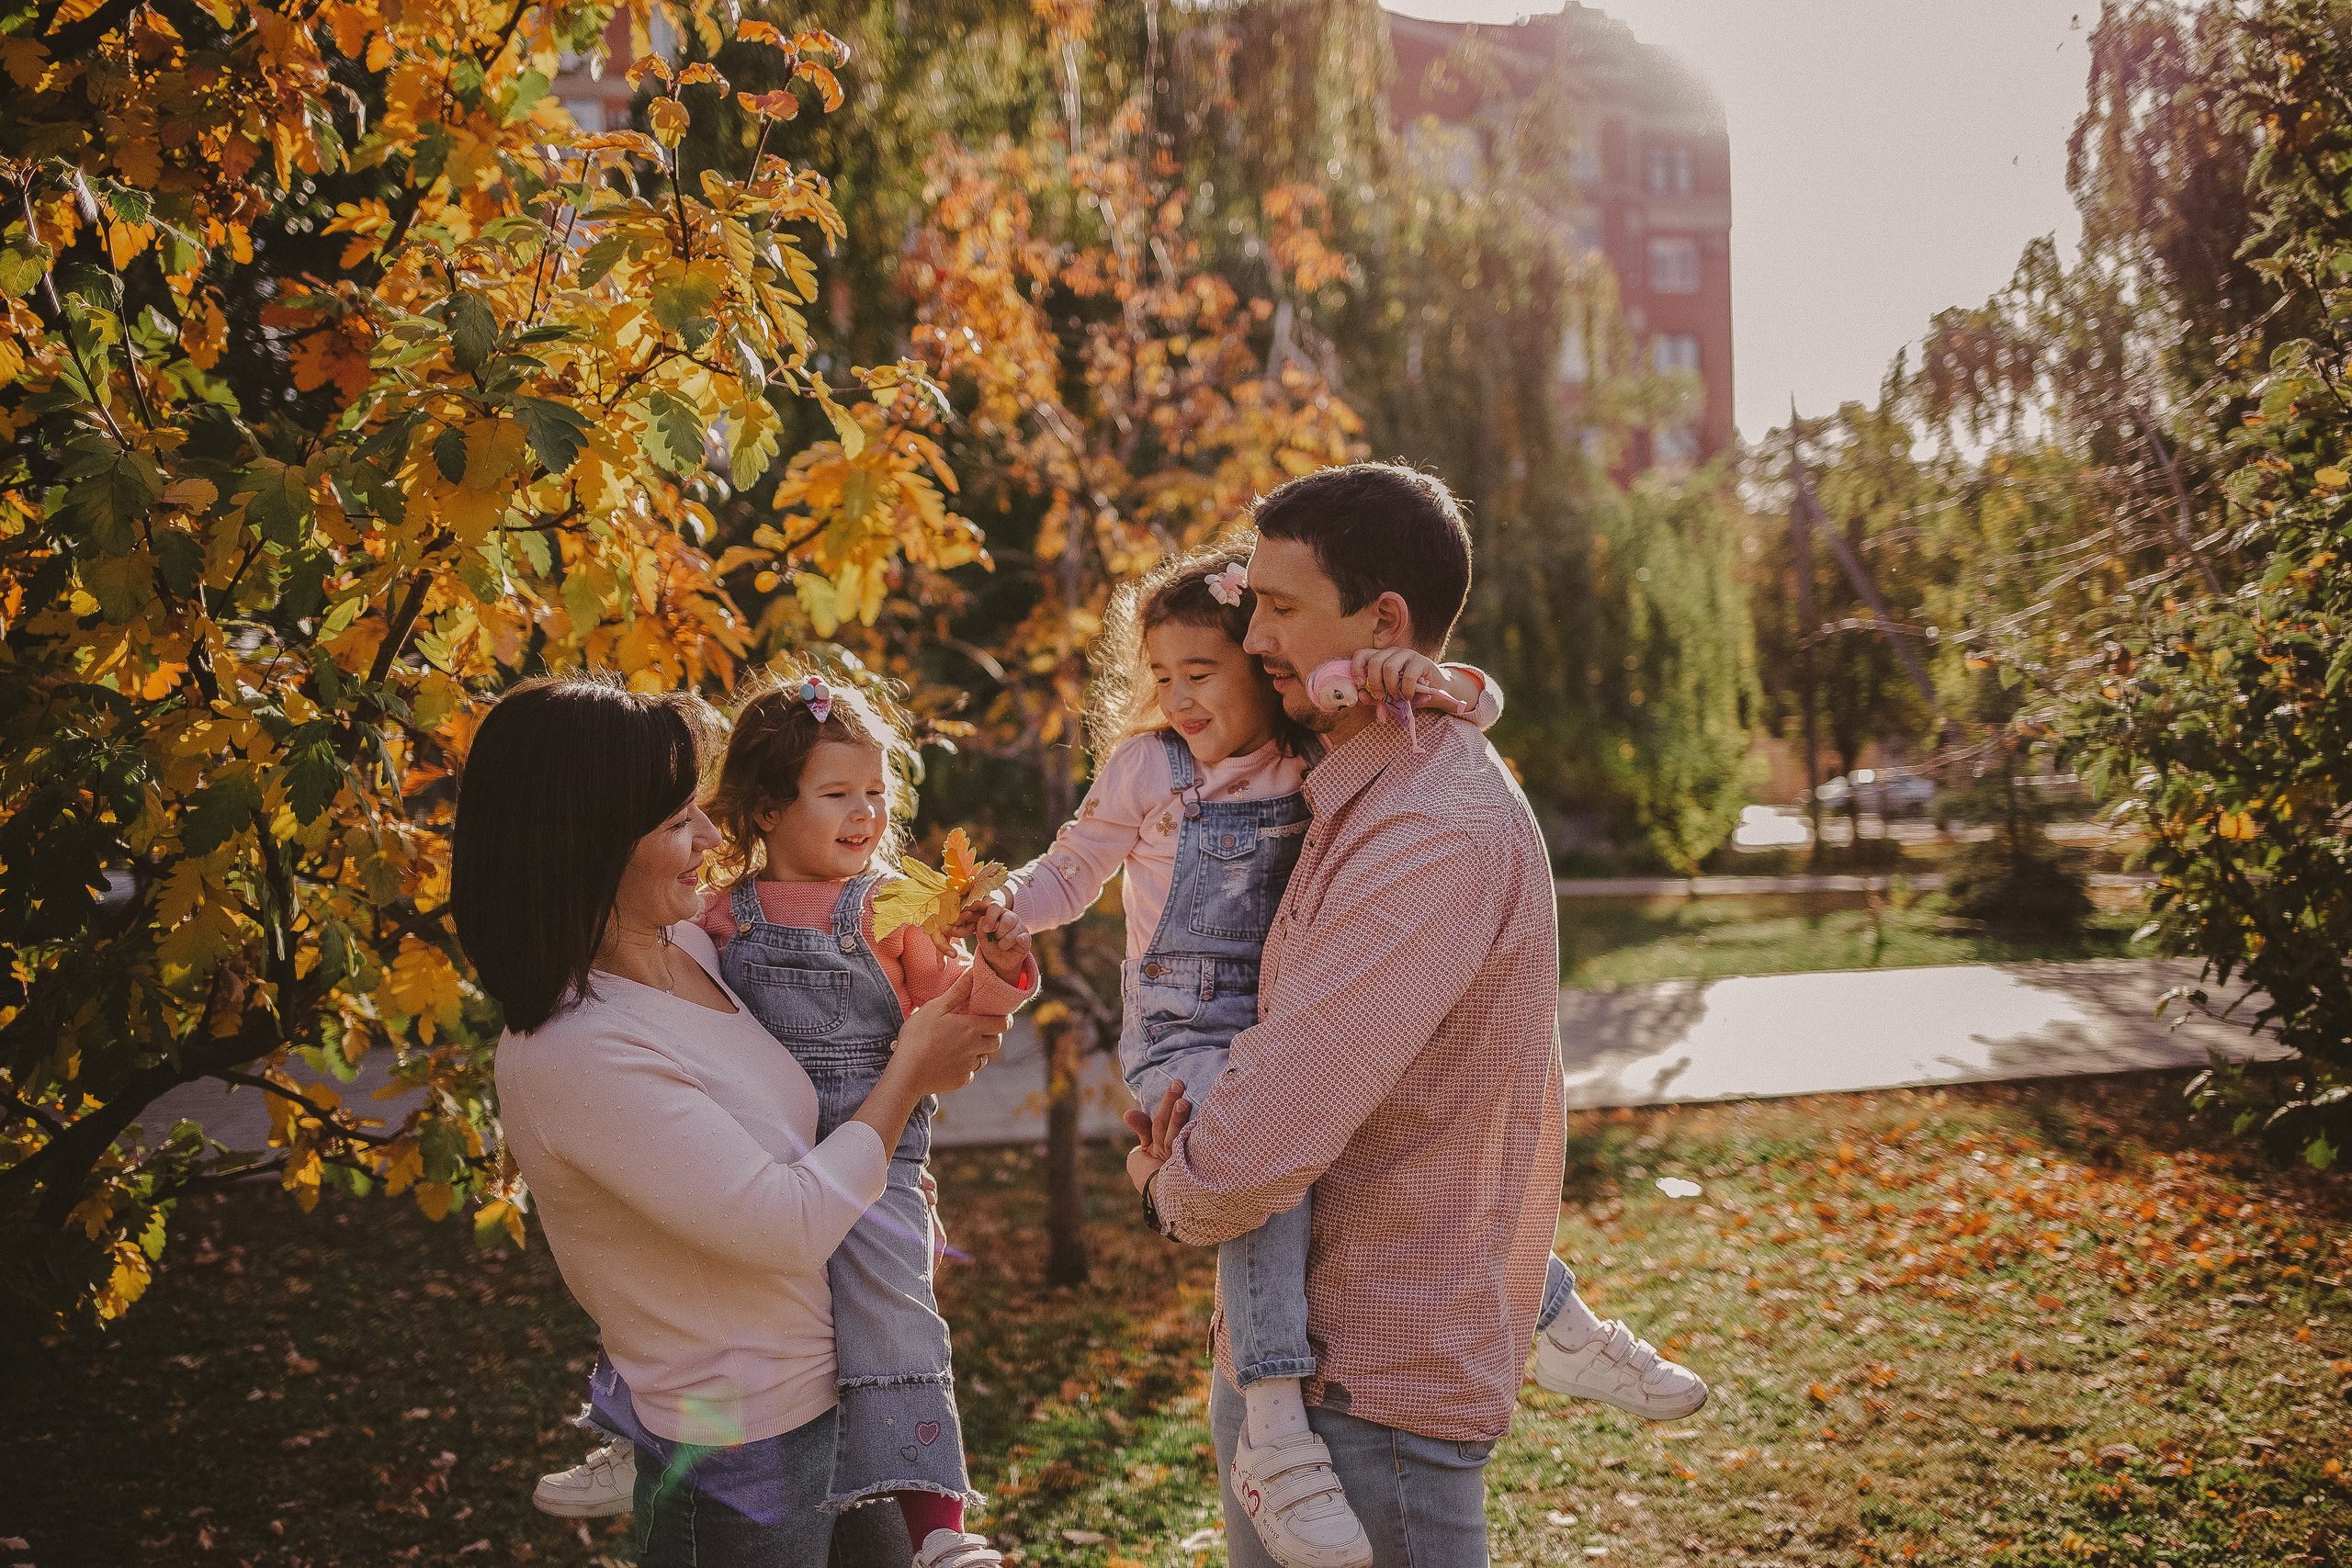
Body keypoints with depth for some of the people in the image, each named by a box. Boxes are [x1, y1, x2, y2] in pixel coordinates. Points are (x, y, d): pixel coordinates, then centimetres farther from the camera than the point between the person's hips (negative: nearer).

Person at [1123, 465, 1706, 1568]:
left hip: (1368, 1386, -9)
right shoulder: (1367, 793, 9)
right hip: (1288, 1357, 9)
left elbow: (1256, 1153, -29)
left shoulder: (1438, 834, -24)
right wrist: (1190, 1122, -2)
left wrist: (1170, 1188, -7)